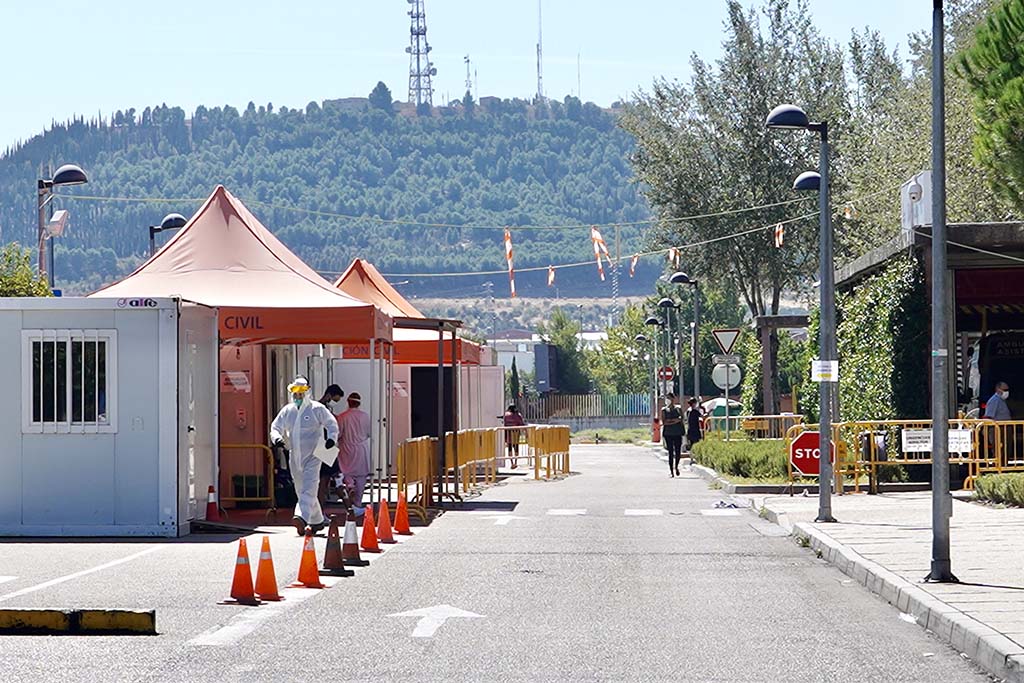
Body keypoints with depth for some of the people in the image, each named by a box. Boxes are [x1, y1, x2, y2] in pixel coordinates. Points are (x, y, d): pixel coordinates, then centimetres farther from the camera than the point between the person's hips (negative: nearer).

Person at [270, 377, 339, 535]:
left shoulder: (317, 409, -3)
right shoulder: (287, 411, 11)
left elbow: (331, 424, 0)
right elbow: (275, 426, 15)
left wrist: (332, 438, -18)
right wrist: (277, 438, -6)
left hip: (312, 455, -6)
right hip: (295, 457, 6)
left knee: (308, 488, -20)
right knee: (301, 490, 12)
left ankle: (302, 518, -35)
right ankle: (317, 521, 27)